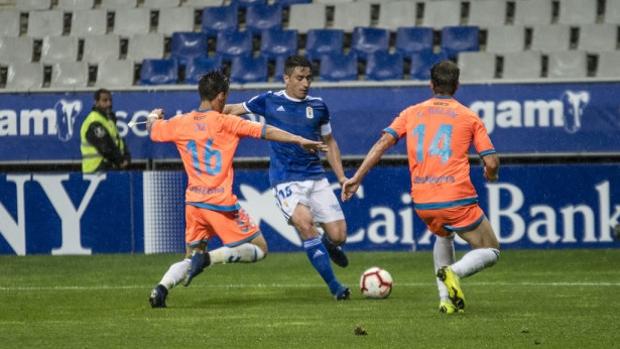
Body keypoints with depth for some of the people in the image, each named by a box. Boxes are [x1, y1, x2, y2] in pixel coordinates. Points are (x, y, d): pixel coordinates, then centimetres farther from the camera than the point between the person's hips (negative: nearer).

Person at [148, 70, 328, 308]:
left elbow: (153, 130, 23)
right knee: (259, 249, 4)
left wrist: (154, 117, 46)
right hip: (220, 203, -5)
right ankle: (208, 258, -18)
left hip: (193, 202, 5)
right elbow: (266, 132, -11)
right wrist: (299, 141, -9)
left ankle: (161, 288, -9)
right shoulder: (225, 122, -8)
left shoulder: (181, 123, 5)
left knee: (191, 259, 19)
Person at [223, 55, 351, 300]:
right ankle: (334, 286, -18)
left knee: (338, 235, -6)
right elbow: (232, 110, 13)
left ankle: (328, 244, 36)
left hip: (316, 177, 3)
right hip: (285, 180, -3)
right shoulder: (270, 101, 1)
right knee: (304, 223, -28)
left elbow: (329, 142, 20)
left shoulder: (318, 106, 7)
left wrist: (342, 177, 13)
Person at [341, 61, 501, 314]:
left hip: (422, 203, 4)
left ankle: (446, 298, 19)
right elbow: (491, 162, 0)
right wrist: (491, 174, 24)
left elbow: (383, 142, 1)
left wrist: (357, 178, 2)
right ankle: (455, 272, -20)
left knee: (443, 236, 35)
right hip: (457, 199, -4)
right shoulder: (468, 117, 6)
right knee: (490, 251, 12)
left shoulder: (412, 113, 12)